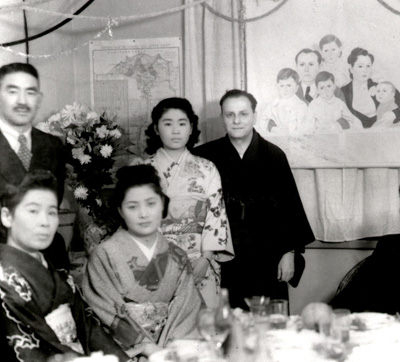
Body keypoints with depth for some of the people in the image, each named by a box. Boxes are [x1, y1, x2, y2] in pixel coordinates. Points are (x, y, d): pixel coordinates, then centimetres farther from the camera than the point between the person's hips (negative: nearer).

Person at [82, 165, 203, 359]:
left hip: (171, 347, 3)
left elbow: (185, 308, 3)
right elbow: (110, 314, -5)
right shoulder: (104, 255, -2)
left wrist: (169, 347, -12)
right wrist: (146, 347, -13)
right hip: (127, 350, -3)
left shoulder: (178, 258, 9)